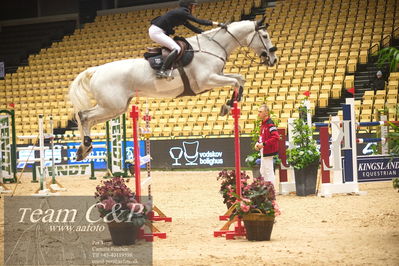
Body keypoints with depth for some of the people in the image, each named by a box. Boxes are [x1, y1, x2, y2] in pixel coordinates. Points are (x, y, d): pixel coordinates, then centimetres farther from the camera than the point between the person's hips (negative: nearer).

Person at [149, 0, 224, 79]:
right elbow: (199, 21, -16)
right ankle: (161, 71, -25)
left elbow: (193, 28, 21)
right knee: (176, 48, -21)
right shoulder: (182, 13, -13)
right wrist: (218, 24, -15)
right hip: (156, 32, -10)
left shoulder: (181, 16, 16)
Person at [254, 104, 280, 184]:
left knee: (269, 172, -6)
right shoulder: (263, 123, 11)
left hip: (268, 152, -10)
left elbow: (276, 137, -29)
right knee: (263, 172, 17)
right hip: (263, 152, 10)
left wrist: (263, 144, -26)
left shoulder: (270, 124, -19)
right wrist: (258, 143, 6)